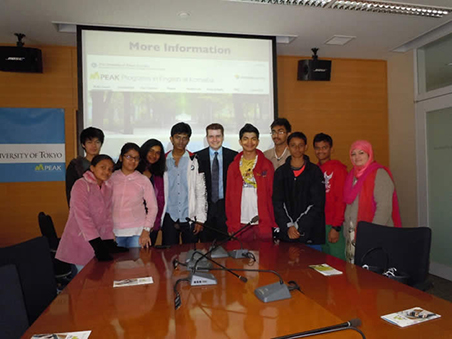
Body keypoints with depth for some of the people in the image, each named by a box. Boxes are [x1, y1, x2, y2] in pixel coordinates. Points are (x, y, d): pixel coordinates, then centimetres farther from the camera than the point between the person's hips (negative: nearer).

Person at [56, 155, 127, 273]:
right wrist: (98, 245, -26)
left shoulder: (107, 188, 7)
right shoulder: (81, 185, -13)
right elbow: (82, 216, -22)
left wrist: (109, 243, 0)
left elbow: (107, 217, 8)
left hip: (98, 241, 6)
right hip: (80, 243, -6)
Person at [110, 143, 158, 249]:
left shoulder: (143, 180, 3)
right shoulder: (111, 178, 6)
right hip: (115, 232, 1)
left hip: (137, 232, -1)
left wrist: (146, 230, -4)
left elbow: (153, 207, 4)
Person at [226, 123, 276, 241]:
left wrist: (272, 221, -4)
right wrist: (230, 224, 3)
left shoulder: (267, 165, 3)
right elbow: (230, 195, 8)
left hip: (263, 222, -1)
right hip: (241, 223, 1)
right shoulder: (233, 166, 7)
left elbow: (272, 194, 3)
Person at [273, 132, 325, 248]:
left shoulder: (315, 171, 1)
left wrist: (299, 227, -11)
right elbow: (277, 203, 2)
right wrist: (288, 226, -11)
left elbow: (317, 204, -4)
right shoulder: (280, 172, 7)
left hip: (311, 233, -1)